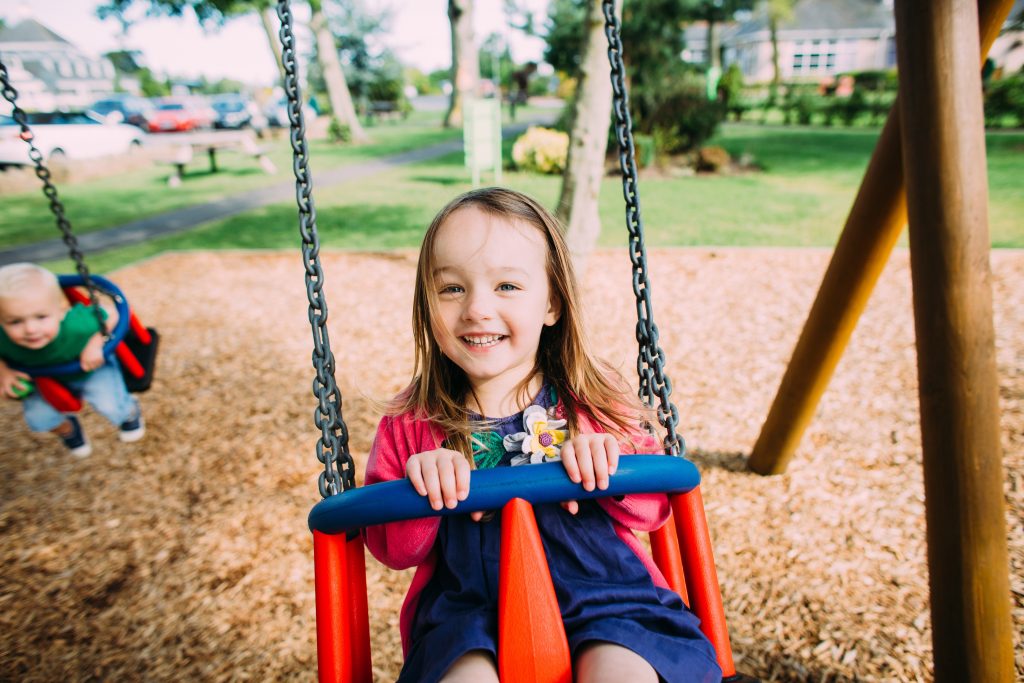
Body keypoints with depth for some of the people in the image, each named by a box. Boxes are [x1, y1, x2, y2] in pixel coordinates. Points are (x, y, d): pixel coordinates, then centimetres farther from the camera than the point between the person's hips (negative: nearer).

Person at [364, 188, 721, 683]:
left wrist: (610, 464, -15)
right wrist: (416, 492, -16)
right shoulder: (411, 422, 2)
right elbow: (392, 551, 6)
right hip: (466, 607, 0)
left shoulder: (592, 399, 2)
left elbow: (654, 509, 7)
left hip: (602, 590, 1)